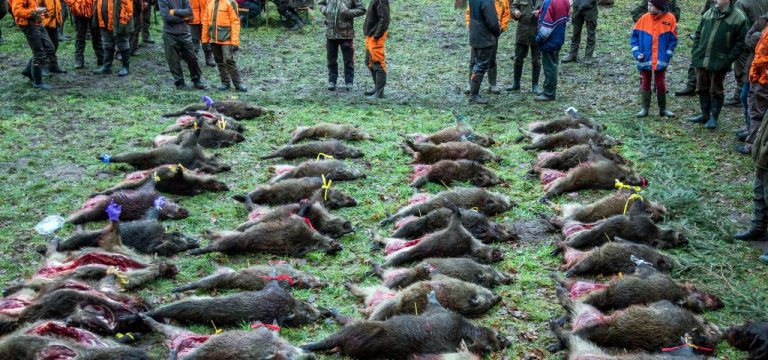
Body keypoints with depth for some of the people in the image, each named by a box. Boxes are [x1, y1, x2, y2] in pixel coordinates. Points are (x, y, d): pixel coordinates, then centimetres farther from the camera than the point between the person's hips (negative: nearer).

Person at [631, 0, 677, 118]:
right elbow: (634, 35, 4)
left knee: (660, 83, 6)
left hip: (660, 59, -1)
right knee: (645, 82, 9)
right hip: (645, 59, 1)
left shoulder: (670, 18, -7)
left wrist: (667, 55, -7)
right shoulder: (644, 18, -3)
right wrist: (636, 52, -6)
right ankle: (645, 108, 16)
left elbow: (673, 39, -1)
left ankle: (663, 109, 18)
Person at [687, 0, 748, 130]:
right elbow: (699, 33, 16)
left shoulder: (738, 17, -10)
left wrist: (728, 59, -15)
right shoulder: (709, 13, 7)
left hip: (719, 64, -6)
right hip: (701, 60, 6)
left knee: (716, 91, 5)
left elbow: (740, 42, -10)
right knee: (702, 89, 15)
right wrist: (695, 51, 7)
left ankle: (714, 118, 16)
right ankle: (705, 115, 29)